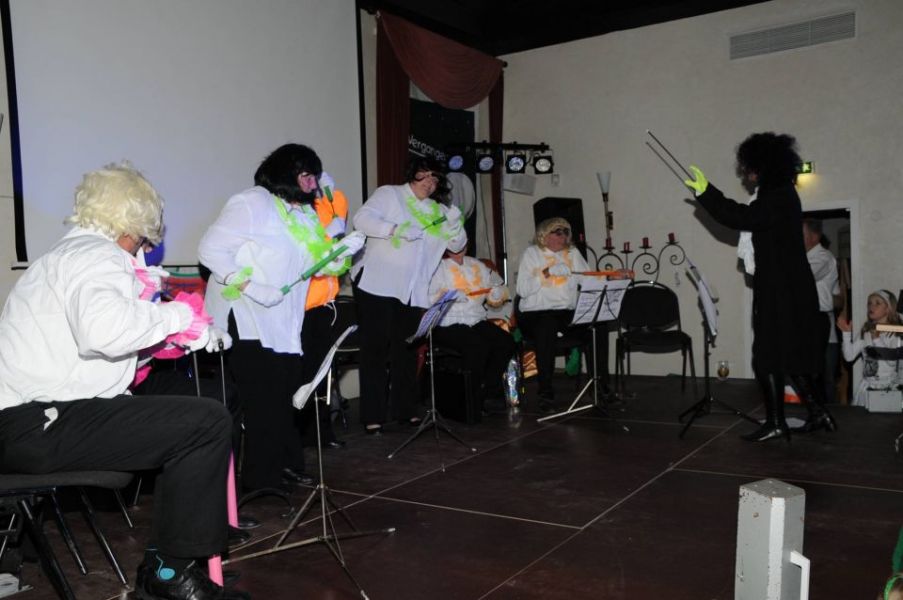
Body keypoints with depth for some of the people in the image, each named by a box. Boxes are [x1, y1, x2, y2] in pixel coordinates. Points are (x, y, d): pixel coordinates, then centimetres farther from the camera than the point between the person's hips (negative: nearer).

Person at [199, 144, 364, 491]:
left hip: (283, 322, 8)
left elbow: (316, 261, 14)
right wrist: (248, 286, -26)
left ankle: (286, 465, 26)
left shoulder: (304, 214, 15)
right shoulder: (252, 203, -11)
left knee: (286, 395, 13)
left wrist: (343, 251, -5)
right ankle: (262, 478, 5)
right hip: (247, 319, -8)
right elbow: (211, 249, -17)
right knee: (266, 398, -7)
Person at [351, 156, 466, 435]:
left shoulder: (438, 210, 18)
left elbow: (457, 245, 12)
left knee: (406, 349, 12)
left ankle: (405, 409, 22)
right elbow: (362, 218, -13)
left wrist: (455, 223, -8)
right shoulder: (389, 194, 0)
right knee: (375, 348, -3)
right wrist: (396, 229, -26)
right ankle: (372, 415, 1)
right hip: (376, 285, -6)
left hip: (411, 292, 6)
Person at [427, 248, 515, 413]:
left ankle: (490, 392, -4)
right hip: (447, 325, -6)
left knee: (506, 341, -16)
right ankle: (474, 398, -13)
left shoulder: (477, 265, 20)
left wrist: (497, 292, 2)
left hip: (476, 321, 6)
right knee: (478, 346, -30)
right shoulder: (437, 267, 2)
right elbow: (427, 298, -12)